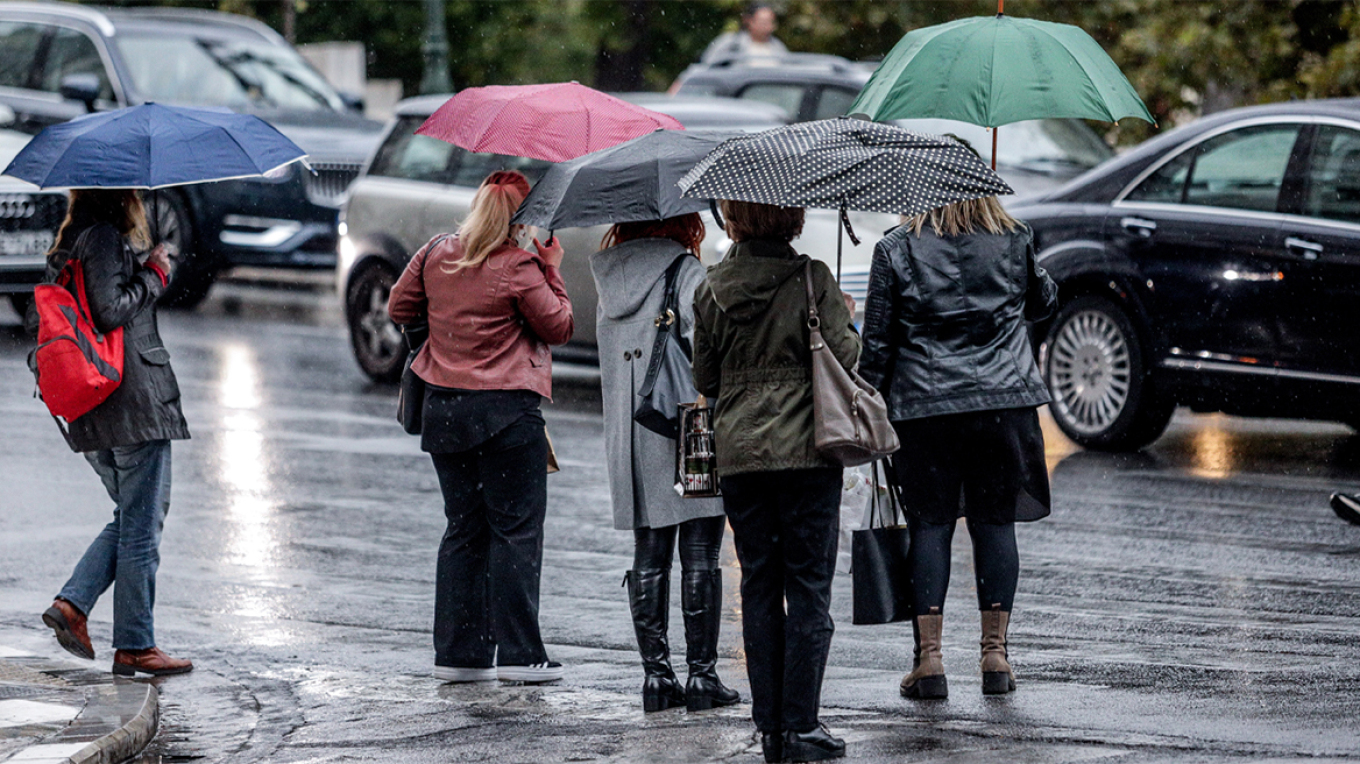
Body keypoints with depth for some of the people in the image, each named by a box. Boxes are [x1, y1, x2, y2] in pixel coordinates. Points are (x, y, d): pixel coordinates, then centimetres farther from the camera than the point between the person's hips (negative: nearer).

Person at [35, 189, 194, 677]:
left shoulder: (68, 245, 15)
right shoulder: (104, 238, -11)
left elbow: (39, 319, 17)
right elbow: (111, 312, -20)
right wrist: (154, 276, -7)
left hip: (91, 413, 9)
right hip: (134, 400, -9)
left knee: (132, 518, 18)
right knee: (141, 525, -2)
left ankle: (72, 604, 5)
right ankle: (134, 647, 2)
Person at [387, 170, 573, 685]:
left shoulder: (436, 255, 4)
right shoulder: (519, 267, -12)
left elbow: (399, 308, 16)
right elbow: (559, 328, -4)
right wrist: (551, 271, 5)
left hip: (443, 410, 6)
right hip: (507, 411, -6)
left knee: (463, 529, 12)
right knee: (517, 529, 0)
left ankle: (458, 653, 12)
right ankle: (518, 653, -3)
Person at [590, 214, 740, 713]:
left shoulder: (611, 282, 11)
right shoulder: (687, 272, -9)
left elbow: (613, 362, 12)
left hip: (628, 439, 6)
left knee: (649, 557, 10)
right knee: (700, 557, 0)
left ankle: (655, 673, 9)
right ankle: (702, 674, 0)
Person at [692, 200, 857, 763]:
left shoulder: (712, 288, 3)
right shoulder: (812, 279, -8)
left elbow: (704, 377, 7)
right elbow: (844, 357, -10)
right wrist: (847, 325, 10)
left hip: (738, 454, 3)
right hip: (805, 450, -3)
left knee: (758, 589, 10)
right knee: (808, 589, 2)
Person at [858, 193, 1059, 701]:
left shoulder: (895, 250, -3)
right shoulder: (1013, 242, 3)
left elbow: (877, 341, -1)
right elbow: (1043, 302, 21)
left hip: (923, 406, -1)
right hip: (1004, 400, 1)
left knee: (929, 524, 3)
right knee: (995, 521, 8)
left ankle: (929, 657, 0)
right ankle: (995, 651, 9)